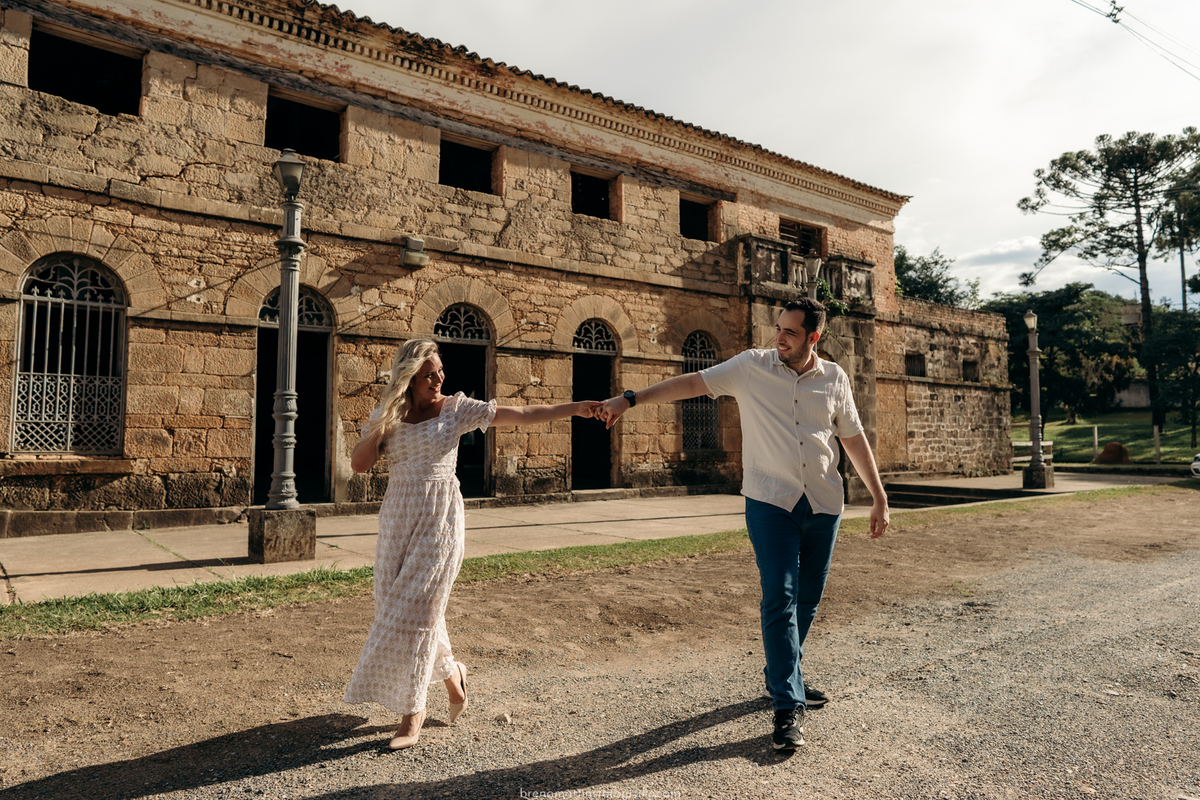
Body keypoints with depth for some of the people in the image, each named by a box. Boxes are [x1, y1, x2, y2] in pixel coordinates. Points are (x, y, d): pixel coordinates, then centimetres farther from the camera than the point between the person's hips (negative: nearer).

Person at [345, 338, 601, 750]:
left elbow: (522, 415, -8)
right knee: (397, 610, 9)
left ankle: (412, 713, 13)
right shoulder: (387, 416, 6)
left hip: (439, 521, -4)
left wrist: (575, 408, -15)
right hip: (397, 522, 4)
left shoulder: (456, 409, -4)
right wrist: (382, 425, -12)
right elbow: (358, 464, 2)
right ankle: (451, 673, 33)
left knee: (417, 612, -4)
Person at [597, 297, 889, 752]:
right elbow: (692, 383, -3)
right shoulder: (752, 367, -1)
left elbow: (854, 439, 12)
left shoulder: (834, 379, 6)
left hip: (824, 506, 4)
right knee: (780, 599, -10)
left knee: (808, 599, 12)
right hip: (771, 504, -3)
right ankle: (788, 707, -1)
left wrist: (879, 499, 12)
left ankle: (783, 677, 33)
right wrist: (631, 399, -10)